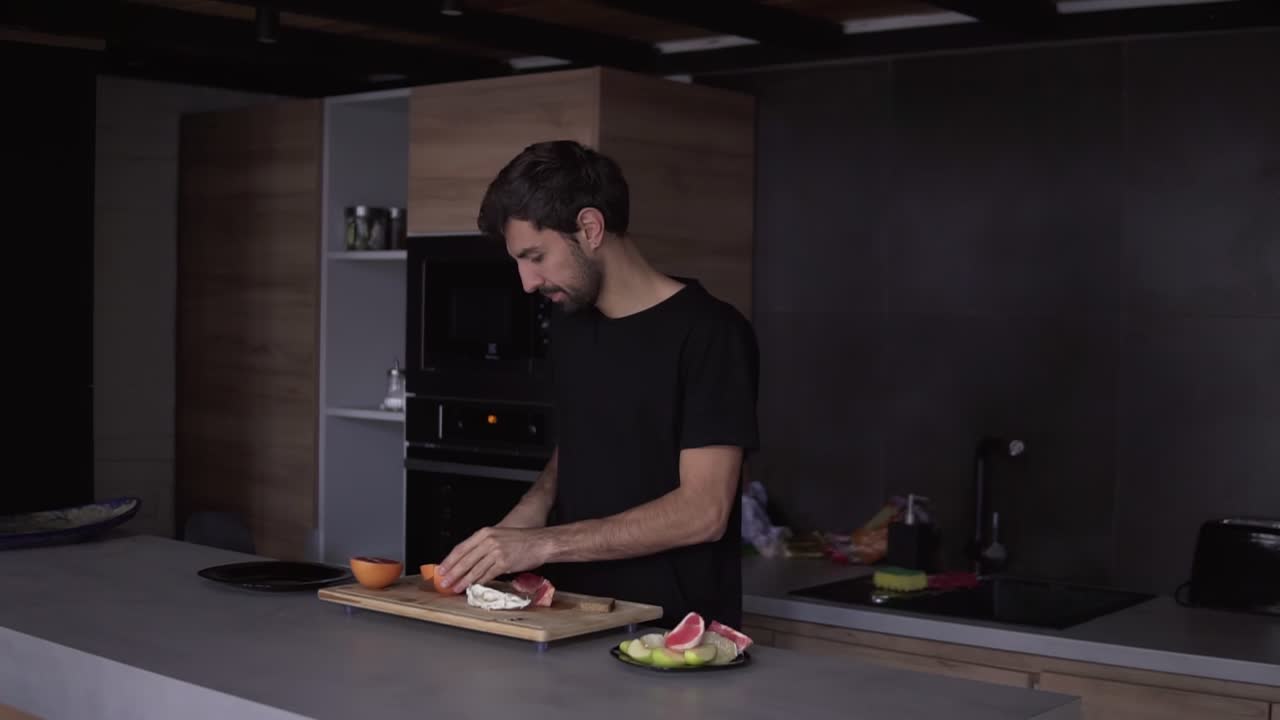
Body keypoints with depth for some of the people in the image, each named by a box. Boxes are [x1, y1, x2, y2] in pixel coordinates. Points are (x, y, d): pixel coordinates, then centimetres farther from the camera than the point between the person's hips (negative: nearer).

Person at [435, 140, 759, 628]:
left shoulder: (709, 333, -10)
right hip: (576, 623, 6)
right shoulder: (570, 325, 12)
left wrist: (544, 543, -16)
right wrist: (510, 532, 3)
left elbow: (703, 512, -15)